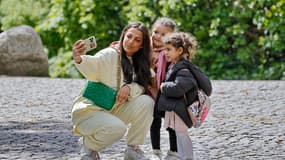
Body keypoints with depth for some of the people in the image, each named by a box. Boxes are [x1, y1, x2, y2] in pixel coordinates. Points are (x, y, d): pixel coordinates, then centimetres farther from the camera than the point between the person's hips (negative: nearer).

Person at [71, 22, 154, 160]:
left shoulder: (138, 63, 7)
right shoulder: (109, 55, -16)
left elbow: (143, 88, -2)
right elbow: (93, 65, -38)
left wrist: (129, 88, -25)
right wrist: (79, 59, -62)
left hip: (113, 111, 6)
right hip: (89, 111, -6)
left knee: (147, 102, -15)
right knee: (117, 128, -34)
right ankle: (88, 144, -2)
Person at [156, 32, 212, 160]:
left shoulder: (183, 70, -18)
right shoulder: (173, 66, 13)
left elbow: (177, 88, -30)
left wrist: (163, 86, -15)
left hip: (180, 109, -10)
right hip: (174, 108, 10)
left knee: (181, 135, -6)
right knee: (181, 135, 17)